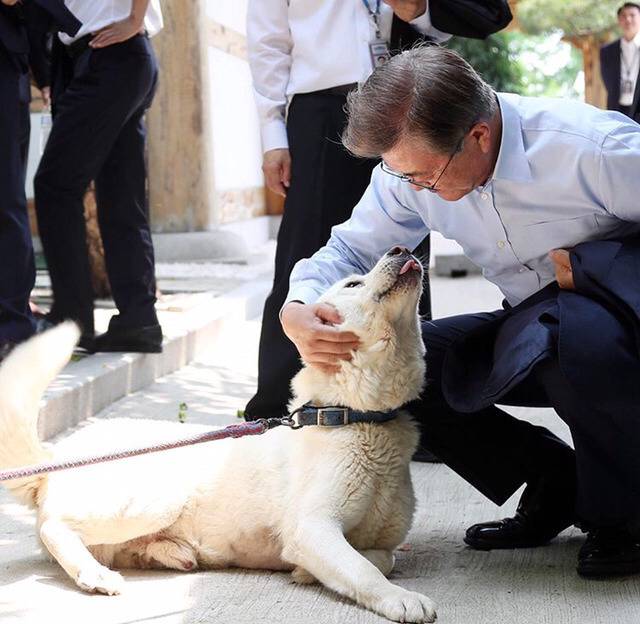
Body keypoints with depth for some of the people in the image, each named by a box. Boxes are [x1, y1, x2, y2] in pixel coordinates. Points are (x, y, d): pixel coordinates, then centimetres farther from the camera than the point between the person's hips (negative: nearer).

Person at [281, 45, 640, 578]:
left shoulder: (593, 149, -27)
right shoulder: (413, 164, -9)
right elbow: (352, 249, -1)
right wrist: (298, 308, -22)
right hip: (533, 330, 7)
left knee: (570, 325, -41)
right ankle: (556, 485, 4)